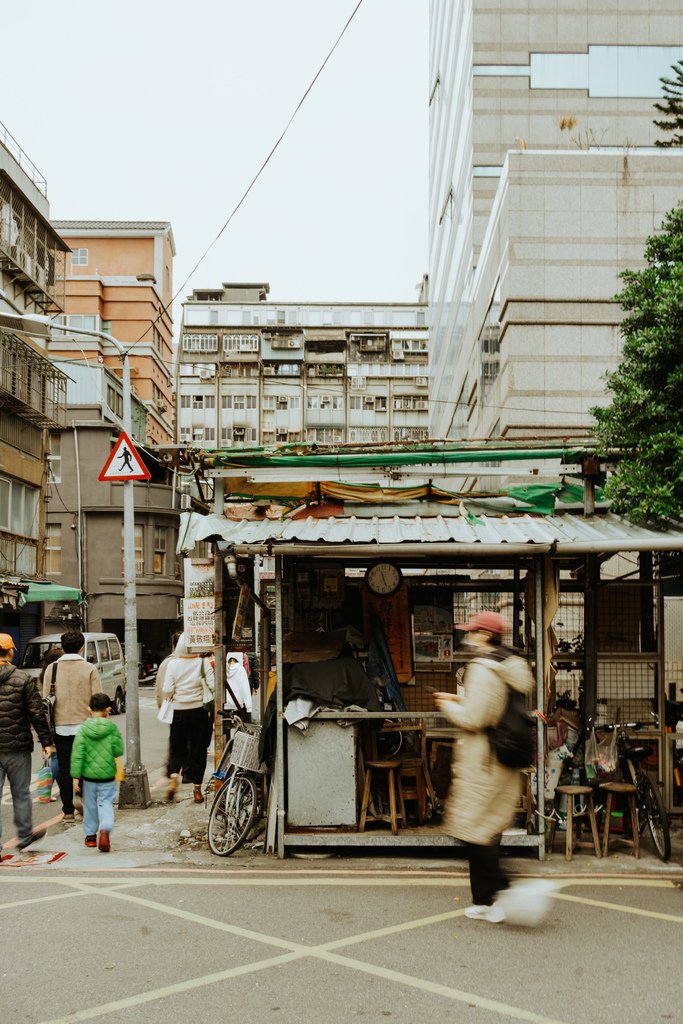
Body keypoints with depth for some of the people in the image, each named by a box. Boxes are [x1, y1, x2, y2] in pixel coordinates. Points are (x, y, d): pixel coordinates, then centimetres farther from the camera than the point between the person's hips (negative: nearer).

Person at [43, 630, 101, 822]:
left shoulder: (52, 669, 0)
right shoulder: (90, 669, -6)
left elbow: (45, 699, 1)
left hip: (60, 726, 2)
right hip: (85, 725, -1)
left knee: (64, 767, 9)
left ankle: (68, 810, 11)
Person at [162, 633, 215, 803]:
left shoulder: (173, 664, -5)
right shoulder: (203, 663, -8)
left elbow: (167, 690, -10)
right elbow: (213, 686, -13)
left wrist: (171, 699, 11)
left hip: (178, 711, 1)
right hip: (199, 711, -1)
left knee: (177, 747, 17)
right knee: (198, 749, 9)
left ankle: (173, 777, -6)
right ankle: (197, 789, 11)